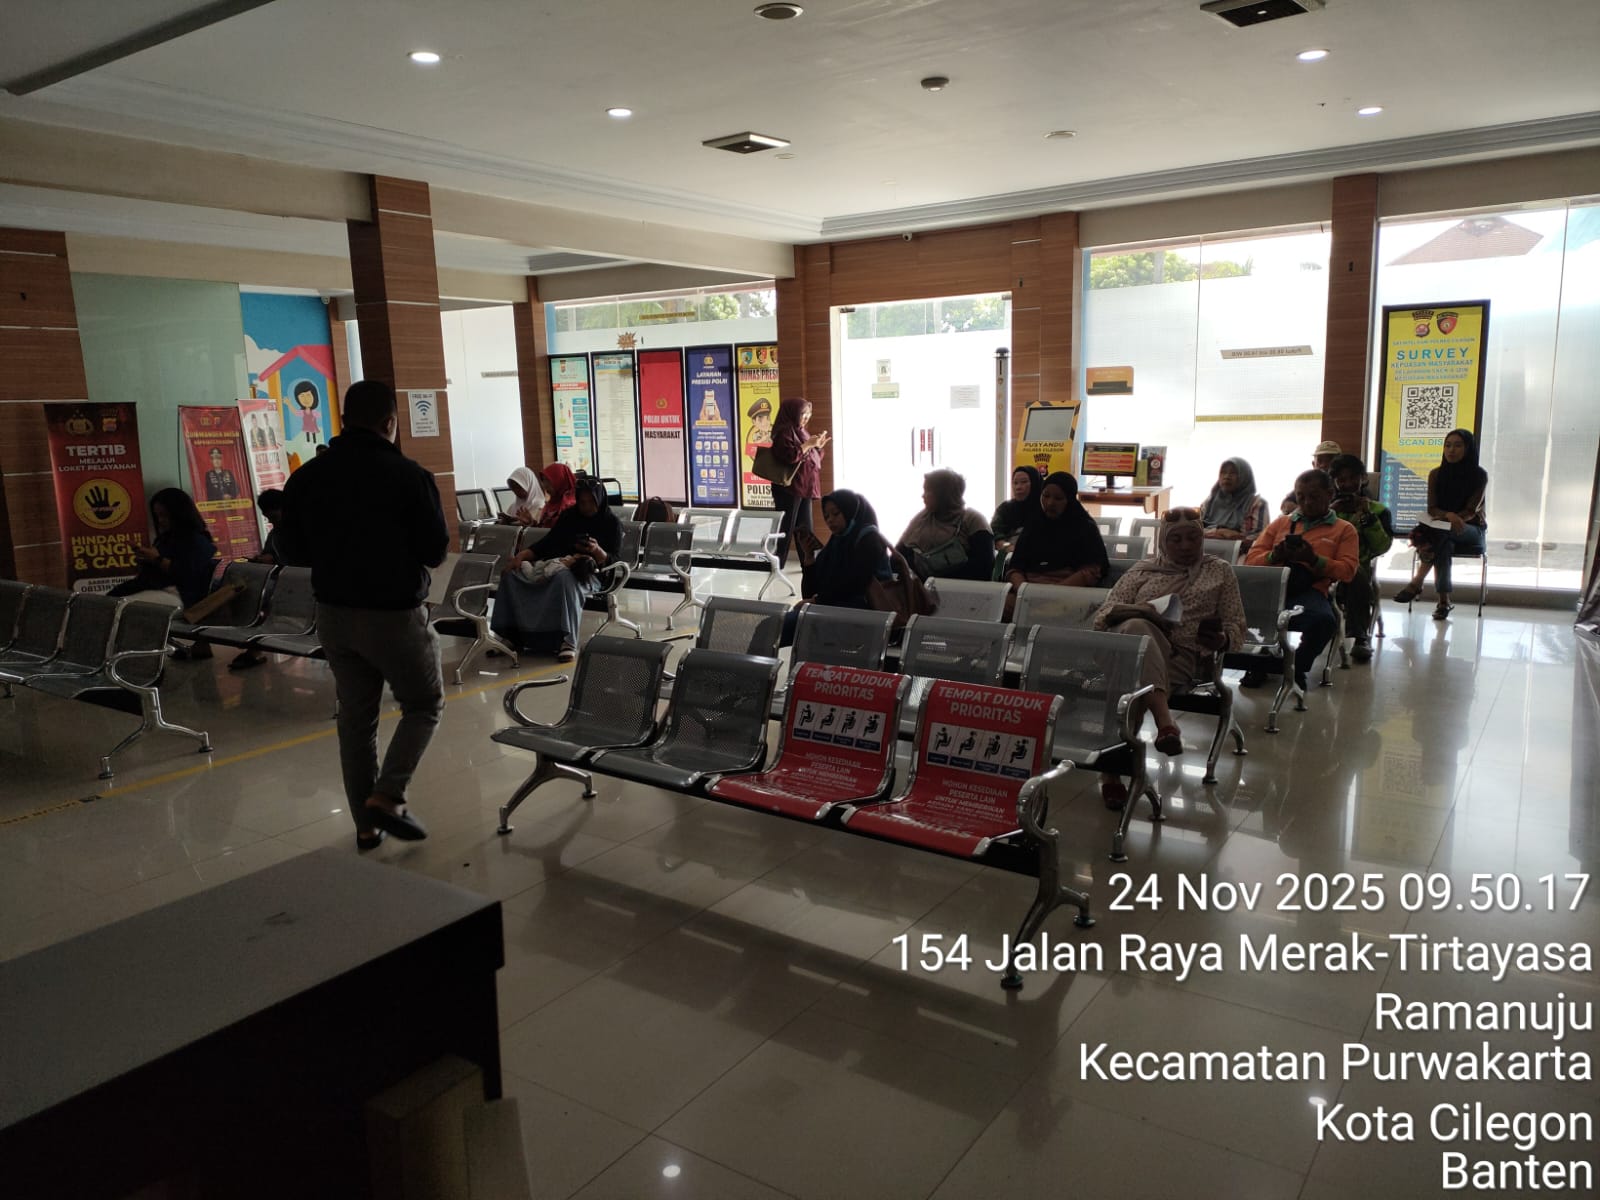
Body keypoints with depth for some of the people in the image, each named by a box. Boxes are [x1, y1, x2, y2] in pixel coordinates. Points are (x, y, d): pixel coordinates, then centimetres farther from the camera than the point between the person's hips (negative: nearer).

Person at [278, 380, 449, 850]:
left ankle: (365, 823, 20)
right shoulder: (409, 476, -15)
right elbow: (435, 551, -11)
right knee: (424, 705, 13)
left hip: (333, 613, 5)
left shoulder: (306, 477, 0)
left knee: (355, 715, 15)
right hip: (394, 614, -5)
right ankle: (387, 796, -2)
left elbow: (291, 552, 5)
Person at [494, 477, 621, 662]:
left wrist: (597, 551, -26)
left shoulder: (612, 522, 2)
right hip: (558, 564, 6)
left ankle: (568, 642, -45)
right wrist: (523, 555, -2)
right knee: (511, 573, -14)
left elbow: (611, 560, -5)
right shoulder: (569, 515, 16)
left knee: (564, 578, -42)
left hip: (592, 573, -6)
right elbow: (548, 542, 14)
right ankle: (510, 635, -19)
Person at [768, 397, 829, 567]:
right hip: (789, 488, -9)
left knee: (806, 527, 12)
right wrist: (808, 444, -20)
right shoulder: (784, 432, -12)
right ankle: (776, 565, 0)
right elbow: (790, 457, -27)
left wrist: (818, 446, 7)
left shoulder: (802, 431, 16)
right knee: (785, 527, -6)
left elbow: (809, 457, 24)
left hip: (804, 487, 9)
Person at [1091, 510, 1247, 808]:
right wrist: (1140, 612, -8)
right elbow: (1104, 614, 16)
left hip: (1182, 656, 0)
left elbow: (1236, 628, 18)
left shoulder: (1220, 572, 24)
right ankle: (1164, 720, -56)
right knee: (1137, 627, -40)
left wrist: (1221, 640, -9)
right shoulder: (1143, 570, 26)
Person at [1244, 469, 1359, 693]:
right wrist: (1273, 556, -4)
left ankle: (1298, 667, -5)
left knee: (1324, 620, -38)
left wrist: (1313, 559, -10)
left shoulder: (1344, 529, 20)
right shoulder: (1280, 523, 28)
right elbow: (1251, 559, 19)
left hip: (1309, 589, -2)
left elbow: (1348, 571, 7)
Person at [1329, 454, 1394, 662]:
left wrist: (1368, 516, -7)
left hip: (1361, 570, -1)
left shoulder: (1378, 510, 14)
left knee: (1356, 575, -38)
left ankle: (1361, 637, -30)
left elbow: (1382, 547, -2)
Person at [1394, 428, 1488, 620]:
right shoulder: (1436, 474, 6)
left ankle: (1417, 582, -36)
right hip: (1442, 529, 2)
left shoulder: (1479, 475, -3)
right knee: (1444, 545, -35)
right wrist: (1449, 516, -26)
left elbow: (1471, 511, -11)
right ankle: (1444, 600, -37)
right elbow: (1432, 509, -3)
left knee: (1440, 533, -37)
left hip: (1472, 529, -2)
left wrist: (1447, 520, -27)